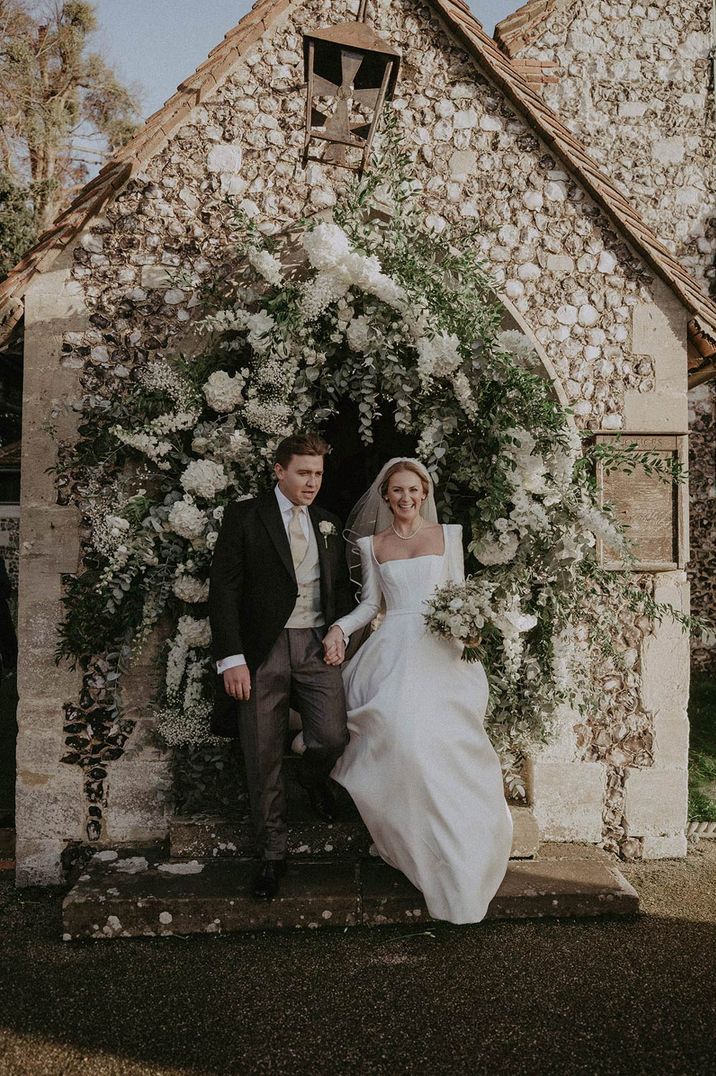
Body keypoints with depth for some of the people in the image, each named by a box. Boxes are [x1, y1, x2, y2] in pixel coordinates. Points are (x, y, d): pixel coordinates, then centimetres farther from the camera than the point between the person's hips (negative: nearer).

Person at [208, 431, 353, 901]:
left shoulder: (329, 524, 15)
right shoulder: (244, 515, 0)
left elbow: (342, 585, 23)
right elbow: (224, 588, -5)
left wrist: (338, 630, 3)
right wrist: (231, 658, -13)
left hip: (317, 646, 3)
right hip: (262, 650, -3)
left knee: (332, 738, -11)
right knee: (263, 759, 3)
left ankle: (314, 777, 27)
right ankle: (273, 854, 22)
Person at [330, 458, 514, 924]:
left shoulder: (448, 534, 11)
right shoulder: (372, 544, 13)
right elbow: (371, 603, 13)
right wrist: (339, 627, -4)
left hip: (440, 650, -1)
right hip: (393, 651, 1)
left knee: (438, 737, -18)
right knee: (399, 732, -18)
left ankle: (456, 851, -4)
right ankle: (417, 842, -3)